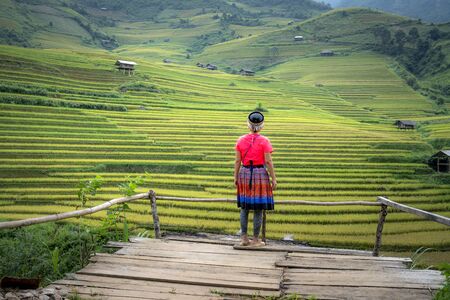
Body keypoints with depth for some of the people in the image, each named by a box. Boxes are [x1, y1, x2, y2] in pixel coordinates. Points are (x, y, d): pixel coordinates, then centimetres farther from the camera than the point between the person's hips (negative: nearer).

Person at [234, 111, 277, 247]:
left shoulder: (241, 140, 0)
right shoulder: (264, 141, -9)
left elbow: (237, 160, 1)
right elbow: (268, 161, -12)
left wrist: (235, 177, 8)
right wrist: (274, 178, -5)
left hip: (244, 174, 4)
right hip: (260, 174, -3)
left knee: (244, 206, 14)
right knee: (258, 208, 4)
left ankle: (244, 238, 15)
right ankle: (256, 239, 9)